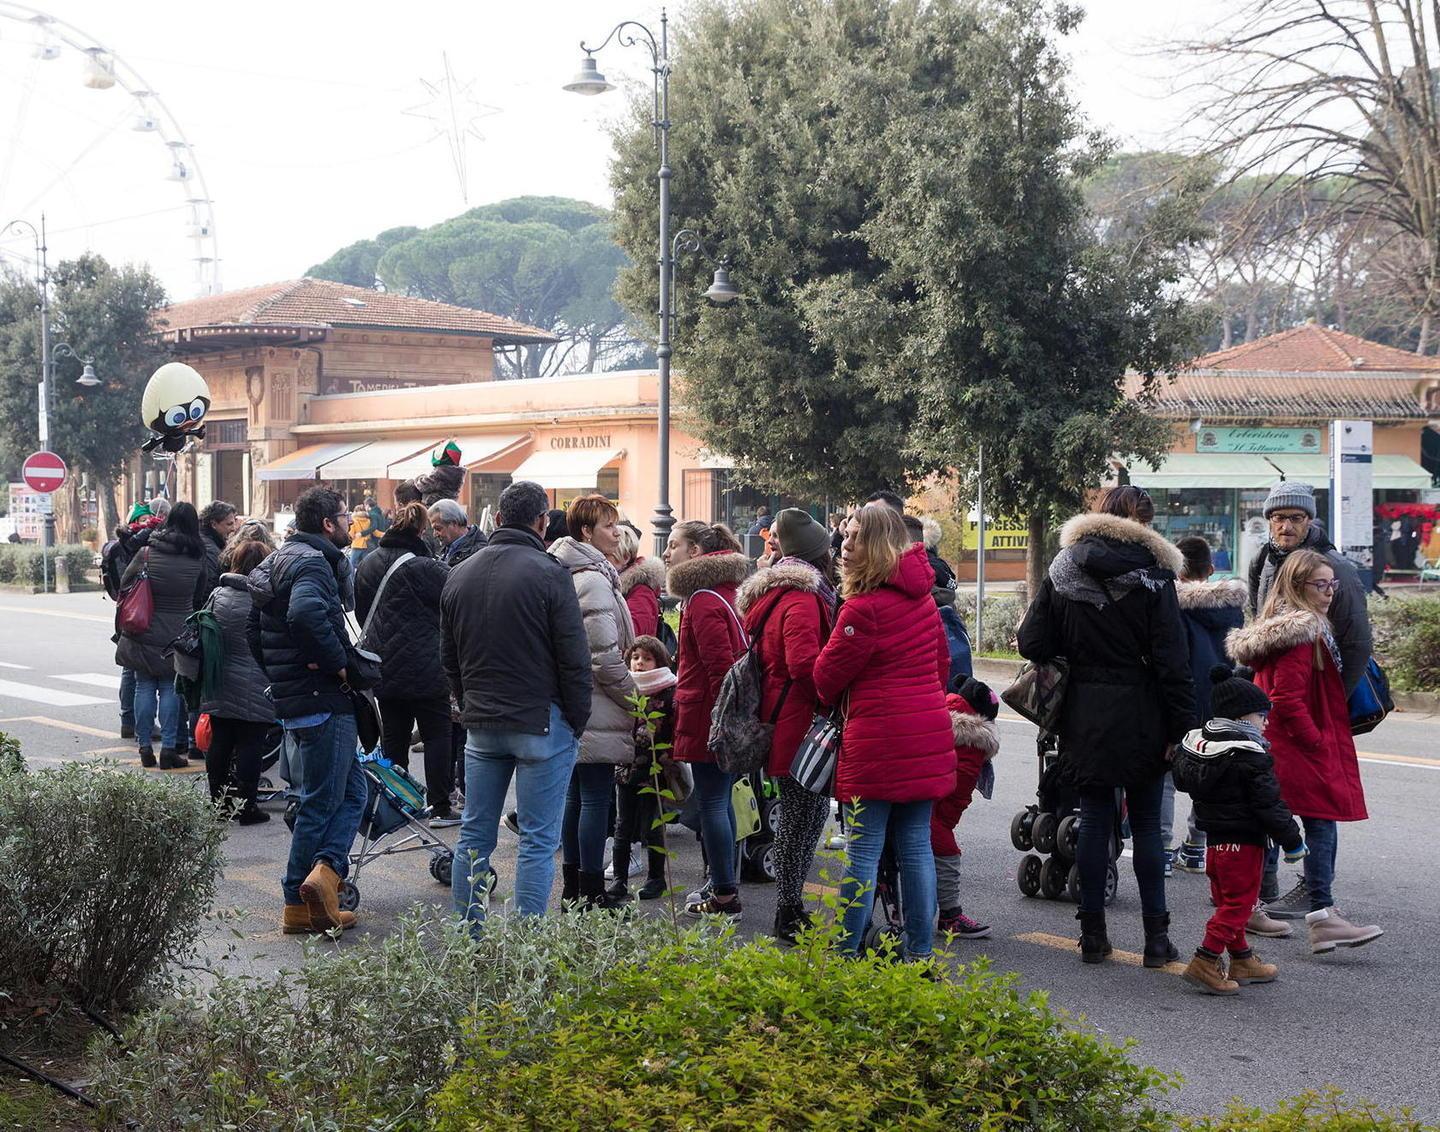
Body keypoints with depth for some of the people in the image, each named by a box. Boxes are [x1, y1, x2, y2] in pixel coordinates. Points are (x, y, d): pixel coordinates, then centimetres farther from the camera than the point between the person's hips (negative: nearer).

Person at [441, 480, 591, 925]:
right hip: (540, 721, -6)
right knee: (538, 839, -2)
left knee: (475, 835, 13)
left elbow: (448, 657, 17)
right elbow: (574, 659, -11)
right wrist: (577, 722, 0)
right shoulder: (548, 574, -11)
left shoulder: (459, 574, 9)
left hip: (480, 725, 6)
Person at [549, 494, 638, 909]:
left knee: (576, 795, 14)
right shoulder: (594, 582, -17)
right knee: (596, 798, -6)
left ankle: (573, 887, 21)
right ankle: (592, 894, -3)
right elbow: (606, 659, -20)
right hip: (596, 711, -10)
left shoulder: (569, 575, 14)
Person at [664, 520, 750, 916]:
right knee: (719, 801, 16)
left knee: (712, 802, -4)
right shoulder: (720, 591, 16)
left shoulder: (703, 601, -16)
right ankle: (722, 884, 24)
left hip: (708, 719, -10)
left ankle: (724, 895, 1)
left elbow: (720, 664, -22)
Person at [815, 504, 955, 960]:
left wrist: (835, 701, 16)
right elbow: (942, 662, 19)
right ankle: (920, 952, 15)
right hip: (929, 738, 8)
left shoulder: (865, 609, -17)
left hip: (878, 743, -8)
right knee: (916, 845, 11)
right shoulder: (922, 597, 8)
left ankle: (845, 952, 3)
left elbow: (828, 675, -6)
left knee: (864, 849, -2)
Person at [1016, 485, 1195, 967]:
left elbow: (1032, 644, -2)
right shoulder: (1152, 574, -7)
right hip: (1140, 717, -2)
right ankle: (1156, 937, 7)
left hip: (1085, 714, 2)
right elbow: (1171, 658, -11)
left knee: (1095, 819, 9)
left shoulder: (1063, 572, 2)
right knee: (1146, 823, 6)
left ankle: (1093, 933, 11)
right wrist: (1180, 724, -8)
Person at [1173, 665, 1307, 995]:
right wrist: (1292, 841, -8)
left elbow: (1182, 780, 16)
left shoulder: (1195, 743, 5)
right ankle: (1204, 962, -6)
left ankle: (1242, 961, 28)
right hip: (1244, 842, -9)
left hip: (1214, 839, 9)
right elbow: (1269, 804, -17)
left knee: (1227, 902, 17)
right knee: (1238, 903, -2)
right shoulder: (1250, 757, -18)